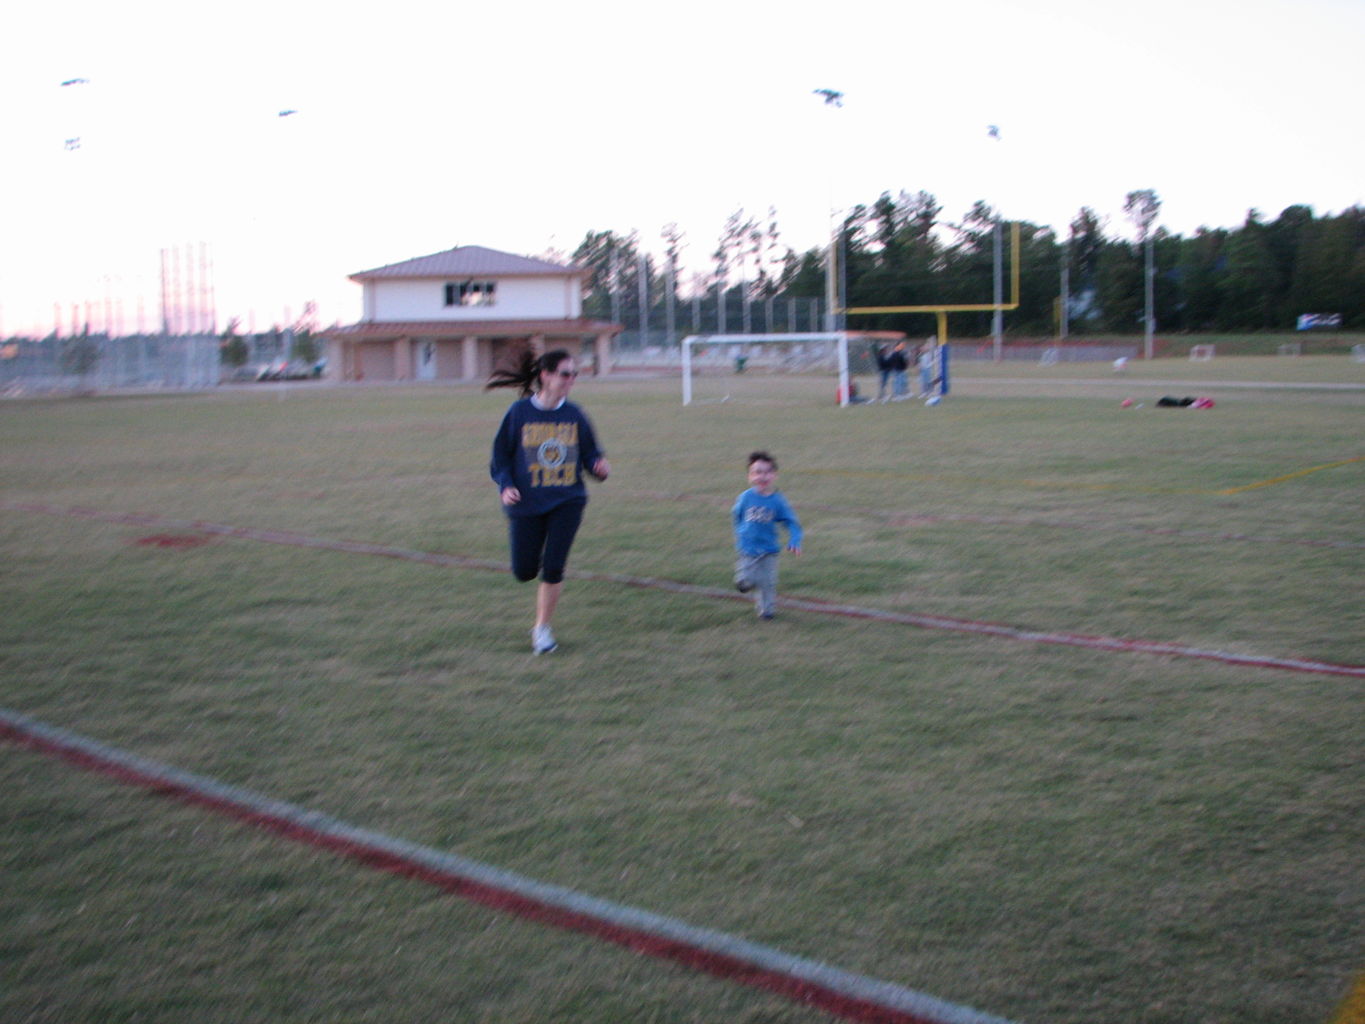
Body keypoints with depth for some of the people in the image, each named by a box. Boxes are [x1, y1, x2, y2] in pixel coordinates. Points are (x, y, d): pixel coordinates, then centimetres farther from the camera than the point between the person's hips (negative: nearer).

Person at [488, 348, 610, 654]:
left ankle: (542, 628, 13)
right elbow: (500, 456, 0)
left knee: (553, 568, -7)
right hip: (526, 503, -1)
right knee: (524, 572, 3)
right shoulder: (520, 412, -6)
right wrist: (505, 486, -14)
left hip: (567, 501, 1)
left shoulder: (574, 415, 1)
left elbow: (590, 452, 8)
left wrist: (599, 466, -14)